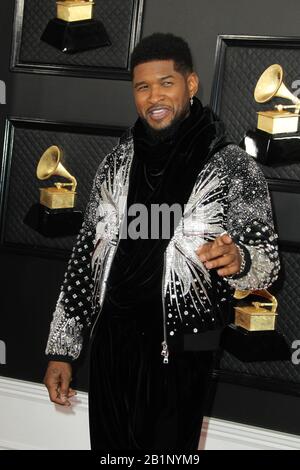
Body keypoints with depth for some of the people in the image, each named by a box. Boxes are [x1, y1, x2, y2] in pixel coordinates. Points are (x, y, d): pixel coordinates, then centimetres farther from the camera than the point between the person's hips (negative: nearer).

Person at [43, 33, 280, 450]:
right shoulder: (117, 162, 6)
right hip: (111, 342, 3)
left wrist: (238, 260, -30)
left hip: (181, 350, -3)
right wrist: (62, 348, 6)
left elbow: (267, 263, -5)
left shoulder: (234, 168, -6)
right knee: (108, 447, 11)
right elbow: (86, 253, 9)